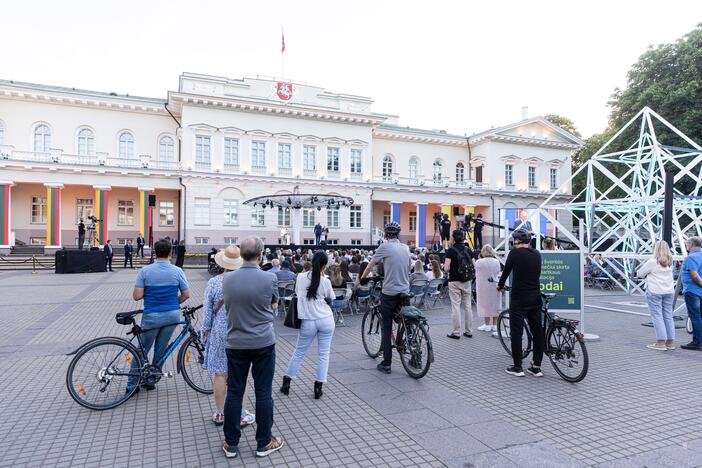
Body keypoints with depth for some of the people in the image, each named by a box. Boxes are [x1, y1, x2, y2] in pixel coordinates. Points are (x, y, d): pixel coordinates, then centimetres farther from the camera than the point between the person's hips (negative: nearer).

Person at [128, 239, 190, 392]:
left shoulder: (145, 271, -9)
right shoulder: (177, 271, -5)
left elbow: (136, 296, -11)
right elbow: (186, 294, 0)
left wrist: (148, 292, 9)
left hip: (152, 316, -1)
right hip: (173, 315, 2)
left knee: (142, 350, 13)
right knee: (161, 350, 15)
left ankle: (131, 385, 19)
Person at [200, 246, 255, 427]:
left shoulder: (213, 282, -7)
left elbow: (207, 310, -1)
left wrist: (205, 331, 11)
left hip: (219, 332, 1)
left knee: (219, 374, 12)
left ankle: (219, 413, 24)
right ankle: (240, 415, 17)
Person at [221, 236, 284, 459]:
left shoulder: (227, 279, -4)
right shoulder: (269, 278, -13)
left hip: (236, 343, 3)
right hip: (263, 343, -2)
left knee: (234, 393, 12)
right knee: (263, 393, 8)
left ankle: (231, 443, 23)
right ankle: (264, 443, 20)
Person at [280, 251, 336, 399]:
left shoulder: (300, 277, -2)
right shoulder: (325, 281, -9)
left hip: (308, 322, 2)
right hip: (326, 320, -2)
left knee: (299, 352, 16)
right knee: (323, 354, 9)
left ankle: (286, 383, 24)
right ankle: (318, 387, 10)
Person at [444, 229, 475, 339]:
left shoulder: (451, 250, -10)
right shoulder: (468, 250, 4)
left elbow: (446, 268, -16)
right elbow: (473, 266, 6)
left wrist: (444, 266, 6)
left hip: (454, 281, -5)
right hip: (466, 282, 5)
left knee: (456, 306, -1)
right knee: (467, 306, 11)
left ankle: (456, 332, 2)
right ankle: (468, 331, 17)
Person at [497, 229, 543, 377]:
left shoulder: (515, 252, -9)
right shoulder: (537, 254, 7)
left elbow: (506, 270, 1)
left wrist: (500, 285, 19)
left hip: (519, 298, -6)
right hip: (535, 297, 6)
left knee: (516, 332, 2)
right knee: (537, 331, 11)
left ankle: (517, 367, 8)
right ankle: (536, 367, 15)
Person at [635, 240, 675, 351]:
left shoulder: (652, 261, -12)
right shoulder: (670, 262, 8)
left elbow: (640, 273, -4)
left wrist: (637, 274, 17)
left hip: (655, 291, -7)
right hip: (669, 291, 7)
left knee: (657, 316, -3)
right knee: (668, 316, 10)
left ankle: (661, 342, -4)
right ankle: (670, 342, 15)